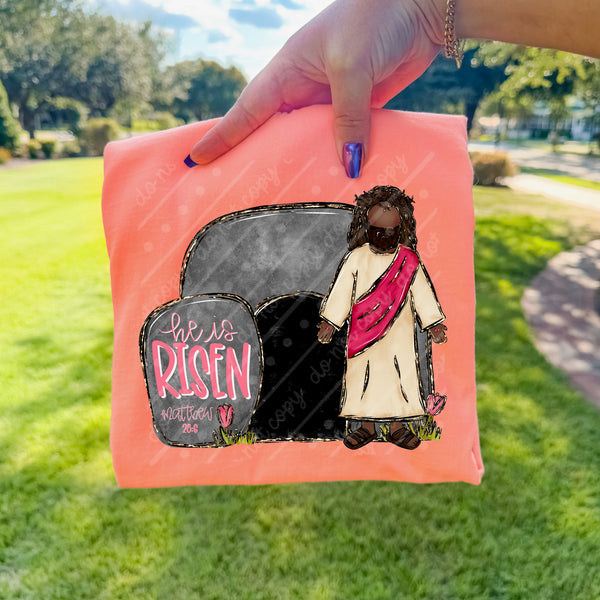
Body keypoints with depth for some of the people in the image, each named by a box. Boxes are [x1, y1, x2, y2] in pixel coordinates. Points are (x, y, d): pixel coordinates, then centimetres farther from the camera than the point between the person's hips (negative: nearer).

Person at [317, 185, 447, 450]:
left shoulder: (409, 261, -1)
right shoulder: (356, 258, -2)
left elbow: (422, 293, 5)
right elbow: (341, 291, 0)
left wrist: (433, 323, 3)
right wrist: (330, 322, -2)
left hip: (399, 332, 0)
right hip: (363, 332, 0)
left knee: (401, 375, 5)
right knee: (363, 376, 7)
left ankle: (397, 426, 22)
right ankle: (367, 426, 23)